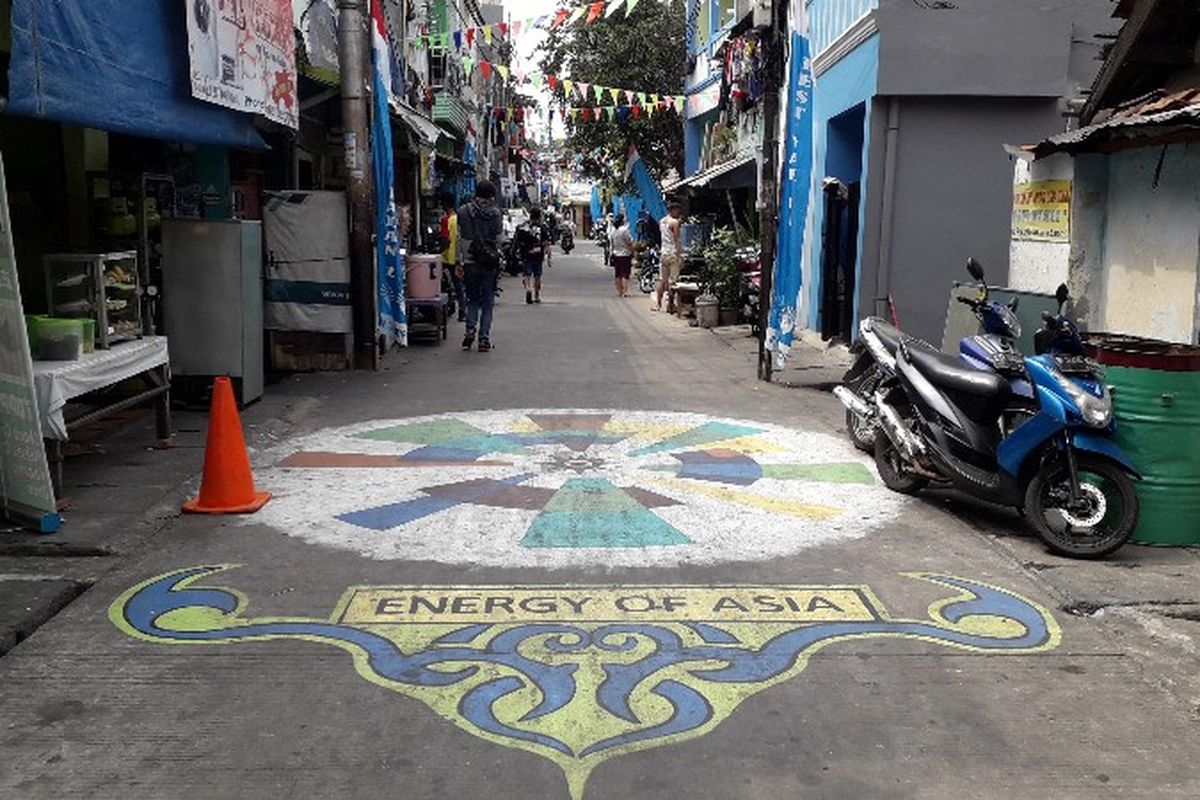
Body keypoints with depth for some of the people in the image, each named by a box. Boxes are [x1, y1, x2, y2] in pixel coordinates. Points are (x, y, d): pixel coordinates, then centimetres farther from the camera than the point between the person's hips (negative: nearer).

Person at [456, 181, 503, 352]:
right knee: (487, 301, 7)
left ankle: (470, 330, -2)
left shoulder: (463, 212, 0)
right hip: (490, 263, -1)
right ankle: (484, 338, 4)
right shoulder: (495, 213, -5)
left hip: (470, 262, 2)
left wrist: (459, 262, 6)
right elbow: (499, 239, -3)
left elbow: (460, 239, 2)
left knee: (472, 299, 16)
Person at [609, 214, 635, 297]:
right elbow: (630, 243, -13)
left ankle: (620, 291, 18)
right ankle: (625, 291, -11)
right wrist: (633, 252, -2)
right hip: (625, 255, -6)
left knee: (618, 274, 12)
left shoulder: (612, 231, 4)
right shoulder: (624, 230, -15)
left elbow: (611, 244, 11)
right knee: (625, 274, -6)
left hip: (616, 255, 6)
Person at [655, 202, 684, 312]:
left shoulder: (661, 221, 12)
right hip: (673, 253, -7)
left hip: (663, 253, 7)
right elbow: (677, 240, -14)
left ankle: (658, 304, 7)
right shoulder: (675, 222, -11)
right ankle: (670, 304, 0)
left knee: (662, 280, 9)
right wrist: (680, 257, -15)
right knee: (672, 280, -2)